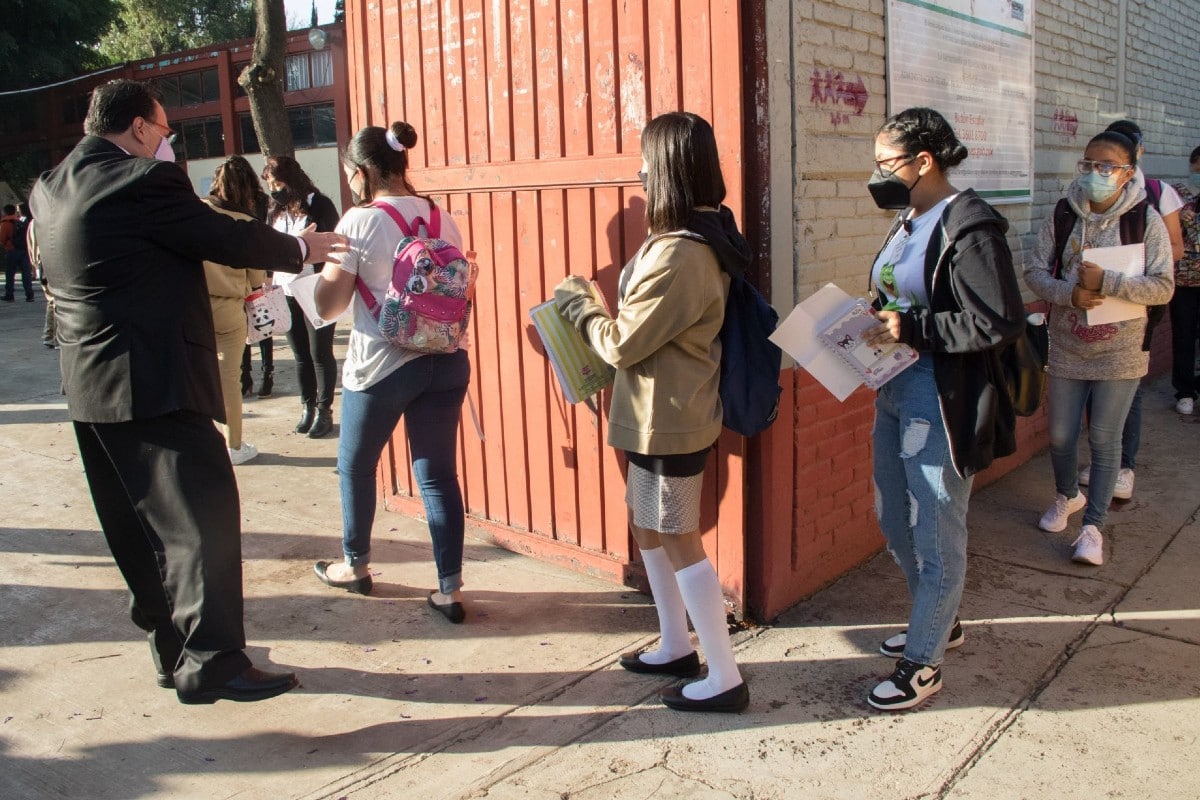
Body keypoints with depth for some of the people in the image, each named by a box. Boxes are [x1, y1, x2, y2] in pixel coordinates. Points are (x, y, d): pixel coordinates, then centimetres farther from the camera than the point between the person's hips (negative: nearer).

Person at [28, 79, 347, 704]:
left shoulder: (50, 189, 13)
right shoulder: (144, 181, -14)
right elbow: (225, 237, -9)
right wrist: (300, 248, 7)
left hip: (87, 386, 10)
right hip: (153, 381, -10)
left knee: (136, 525, 15)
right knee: (203, 513, -6)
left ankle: (173, 648, 25)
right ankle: (212, 662, -5)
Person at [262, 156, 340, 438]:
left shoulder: (318, 205, -7)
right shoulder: (274, 211, 10)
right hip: (286, 294, 6)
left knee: (320, 354, 1)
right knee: (300, 355, 12)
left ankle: (324, 411, 9)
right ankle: (308, 407, 21)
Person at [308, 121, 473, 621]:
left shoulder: (359, 222, -10)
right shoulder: (443, 219, 6)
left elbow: (327, 306, -9)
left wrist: (328, 259, 8)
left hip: (381, 365, -4)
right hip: (445, 362, 5)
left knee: (356, 465, 18)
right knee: (438, 474, 8)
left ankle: (356, 565, 36)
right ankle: (450, 589, 9)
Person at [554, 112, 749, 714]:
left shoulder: (679, 255, -26)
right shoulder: (705, 237, 7)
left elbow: (622, 344, -19)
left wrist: (577, 303, -4)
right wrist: (598, 305, 11)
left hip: (668, 420, -10)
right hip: (665, 414, 10)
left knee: (678, 541, 1)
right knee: (645, 522, 21)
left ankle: (725, 679, 15)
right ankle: (676, 647, 36)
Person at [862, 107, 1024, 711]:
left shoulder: (969, 226, -18)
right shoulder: (909, 220, 10)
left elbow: (999, 322, -22)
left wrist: (911, 329, -22)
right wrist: (877, 321, 2)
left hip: (943, 404, -10)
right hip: (896, 393, 10)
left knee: (935, 535, 4)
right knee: (895, 520, 20)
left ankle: (923, 663, 18)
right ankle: (939, 622, 41)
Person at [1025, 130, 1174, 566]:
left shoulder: (1146, 220, -8)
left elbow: (1162, 287, -12)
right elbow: (1035, 272, -3)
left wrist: (1105, 282, -25)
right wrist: (1070, 293, -22)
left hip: (1120, 353, -2)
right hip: (1067, 349, 3)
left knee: (1105, 439, 4)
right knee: (1060, 436, 12)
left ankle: (1093, 526, 16)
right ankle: (1068, 495, 41)